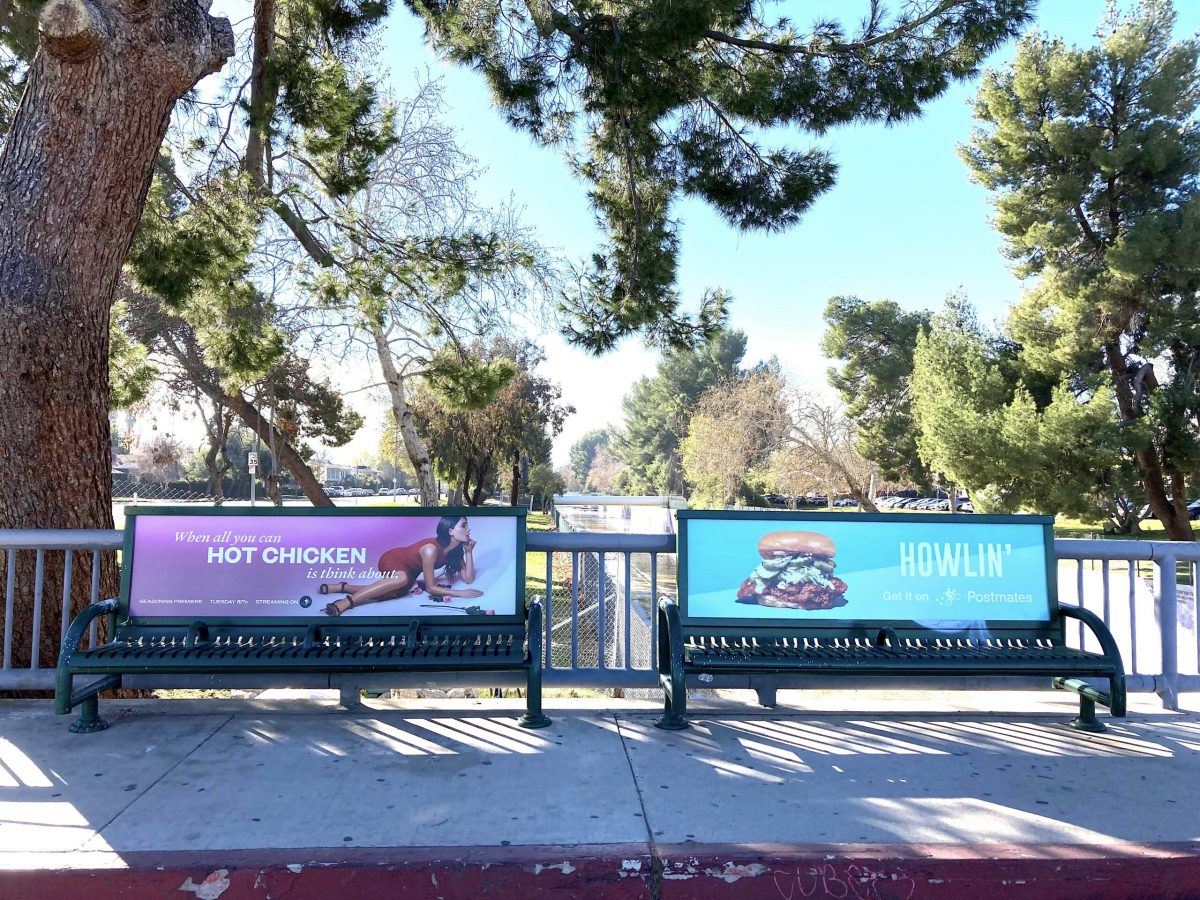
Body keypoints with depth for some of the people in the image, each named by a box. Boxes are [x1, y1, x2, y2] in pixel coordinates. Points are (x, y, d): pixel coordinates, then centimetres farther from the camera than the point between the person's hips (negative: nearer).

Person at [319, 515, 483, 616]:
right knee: (402, 578, -39)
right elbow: (430, 587, -31)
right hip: (392, 559, -8)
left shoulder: (455, 549, -11)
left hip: (408, 570, 9)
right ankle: (345, 602, -34)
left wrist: (469, 552, -20)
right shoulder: (431, 549, -35)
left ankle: (341, 587, 6)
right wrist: (461, 593, -33)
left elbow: (469, 578, -12)